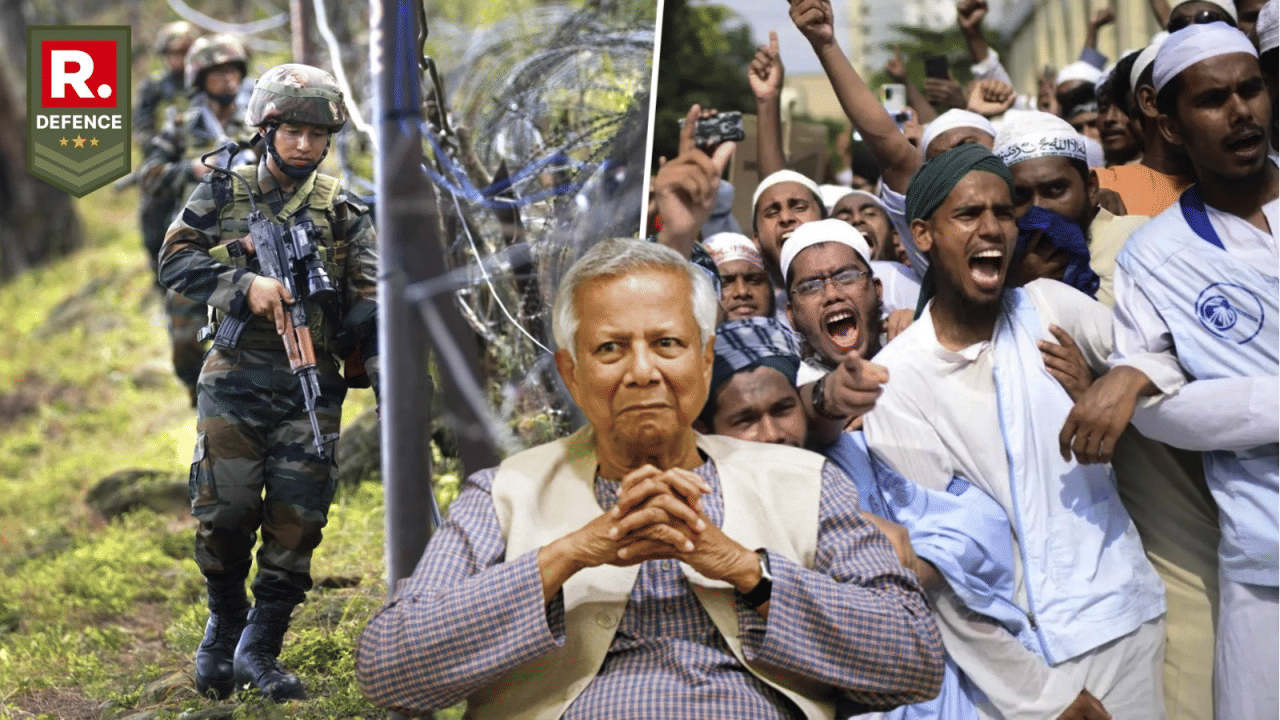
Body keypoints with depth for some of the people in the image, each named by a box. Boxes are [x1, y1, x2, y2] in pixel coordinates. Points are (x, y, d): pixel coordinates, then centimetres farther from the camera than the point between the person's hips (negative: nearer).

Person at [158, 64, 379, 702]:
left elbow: (368, 306, 5)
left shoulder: (343, 212, 9)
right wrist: (244, 284, -16)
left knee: (295, 521, -2)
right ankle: (223, 624, 23)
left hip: (312, 386, 1)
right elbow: (175, 260, -2)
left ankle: (260, 648, 12)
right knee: (225, 511, -3)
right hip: (235, 379, -1)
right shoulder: (222, 194, 7)